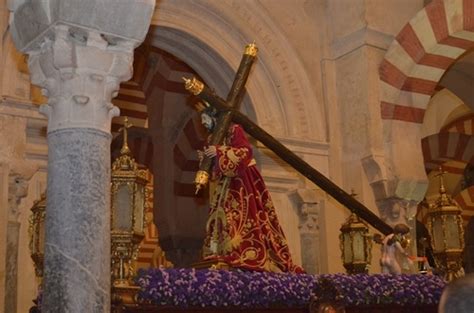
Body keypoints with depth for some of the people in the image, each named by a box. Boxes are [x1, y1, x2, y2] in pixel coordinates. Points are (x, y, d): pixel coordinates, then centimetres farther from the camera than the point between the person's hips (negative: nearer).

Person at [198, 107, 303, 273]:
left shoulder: (233, 129, -3)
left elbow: (245, 150, -17)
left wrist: (219, 151, -19)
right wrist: (205, 159, 3)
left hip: (241, 183, -8)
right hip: (226, 186, 8)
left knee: (240, 219, -15)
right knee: (225, 219, -2)